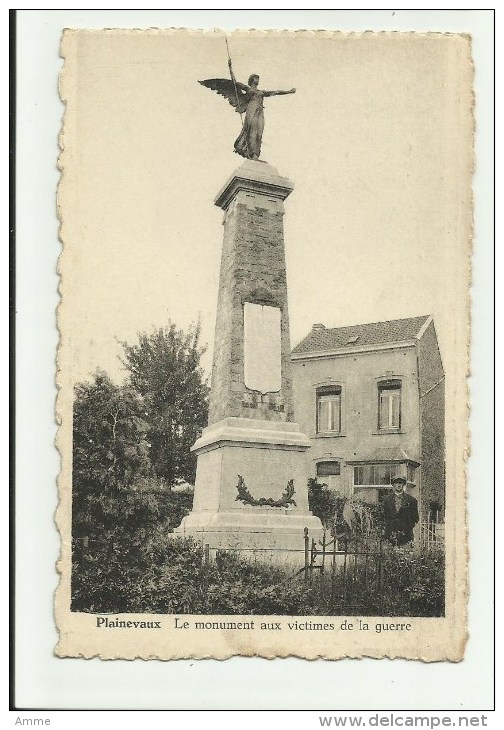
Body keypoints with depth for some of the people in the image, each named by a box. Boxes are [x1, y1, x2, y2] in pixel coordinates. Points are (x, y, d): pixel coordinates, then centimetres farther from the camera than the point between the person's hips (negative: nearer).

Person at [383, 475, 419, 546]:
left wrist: (407, 529, -3)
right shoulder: (387, 499, 11)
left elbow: (415, 518, 9)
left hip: (406, 535, -1)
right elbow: (384, 516, 12)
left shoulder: (411, 500, 7)